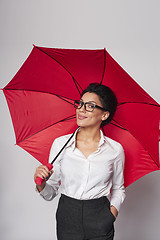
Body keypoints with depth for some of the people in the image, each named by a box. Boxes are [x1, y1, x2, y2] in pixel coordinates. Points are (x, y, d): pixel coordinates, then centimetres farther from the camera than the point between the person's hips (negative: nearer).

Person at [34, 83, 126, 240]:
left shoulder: (115, 149, -5)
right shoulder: (60, 144, -5)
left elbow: (118, 189, 10)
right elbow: (50, 193, 1)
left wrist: (113, 211, -6)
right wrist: (41, 184, -19)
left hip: (100, 223, 0)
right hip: (67, 219, 1)